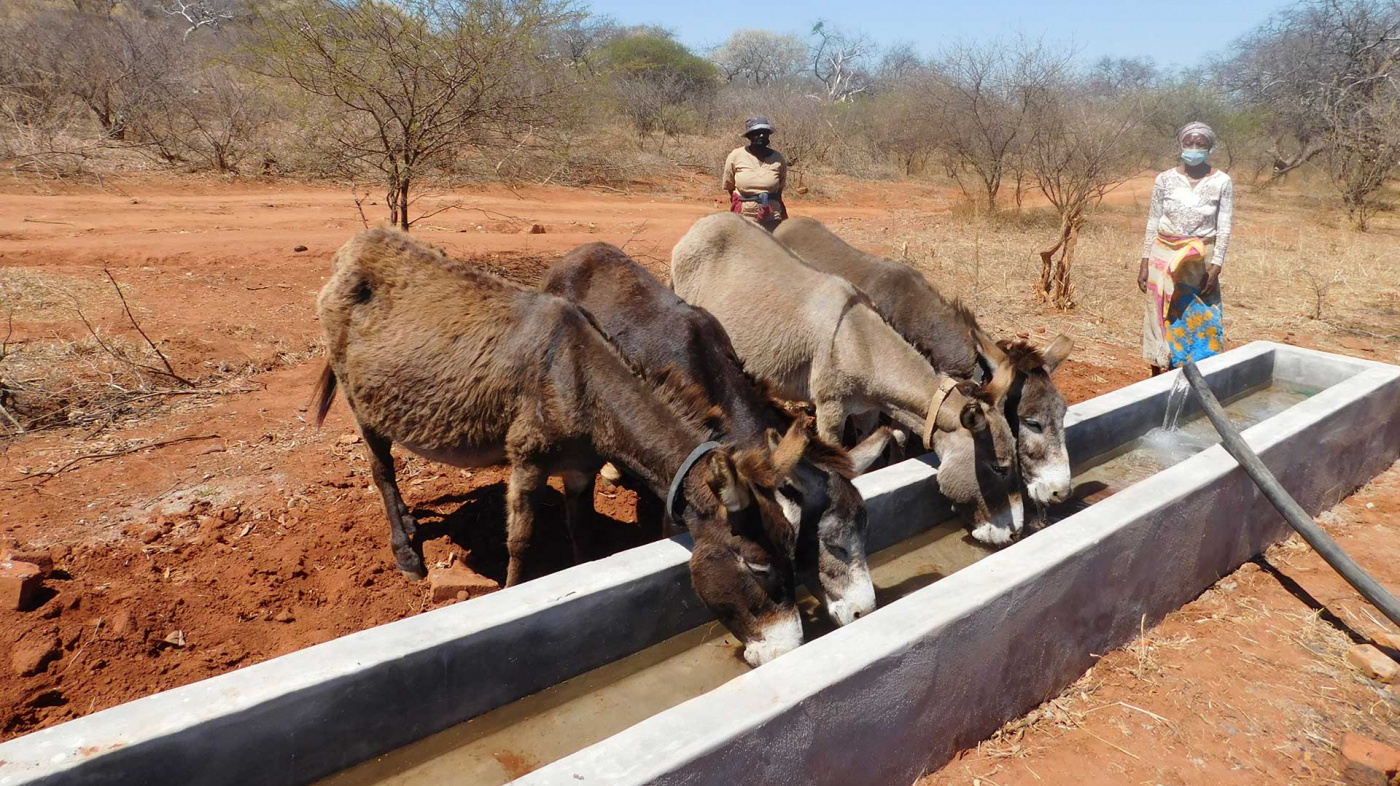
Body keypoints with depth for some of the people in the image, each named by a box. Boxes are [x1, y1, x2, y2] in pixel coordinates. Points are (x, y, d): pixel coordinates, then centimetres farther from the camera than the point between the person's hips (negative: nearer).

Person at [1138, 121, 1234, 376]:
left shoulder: (1222, 182, -2)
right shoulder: (1165, 179, 0)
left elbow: (1224, 228, -3)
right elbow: (1153, 223, 3)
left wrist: (1216, 267, -9)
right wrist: (1145, 264, 1)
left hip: (1201, 261, 0)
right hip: (1165, 258, 1)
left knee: (1201, 320, 0)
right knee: (1162, 317, 3)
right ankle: (1157, 378, 12)